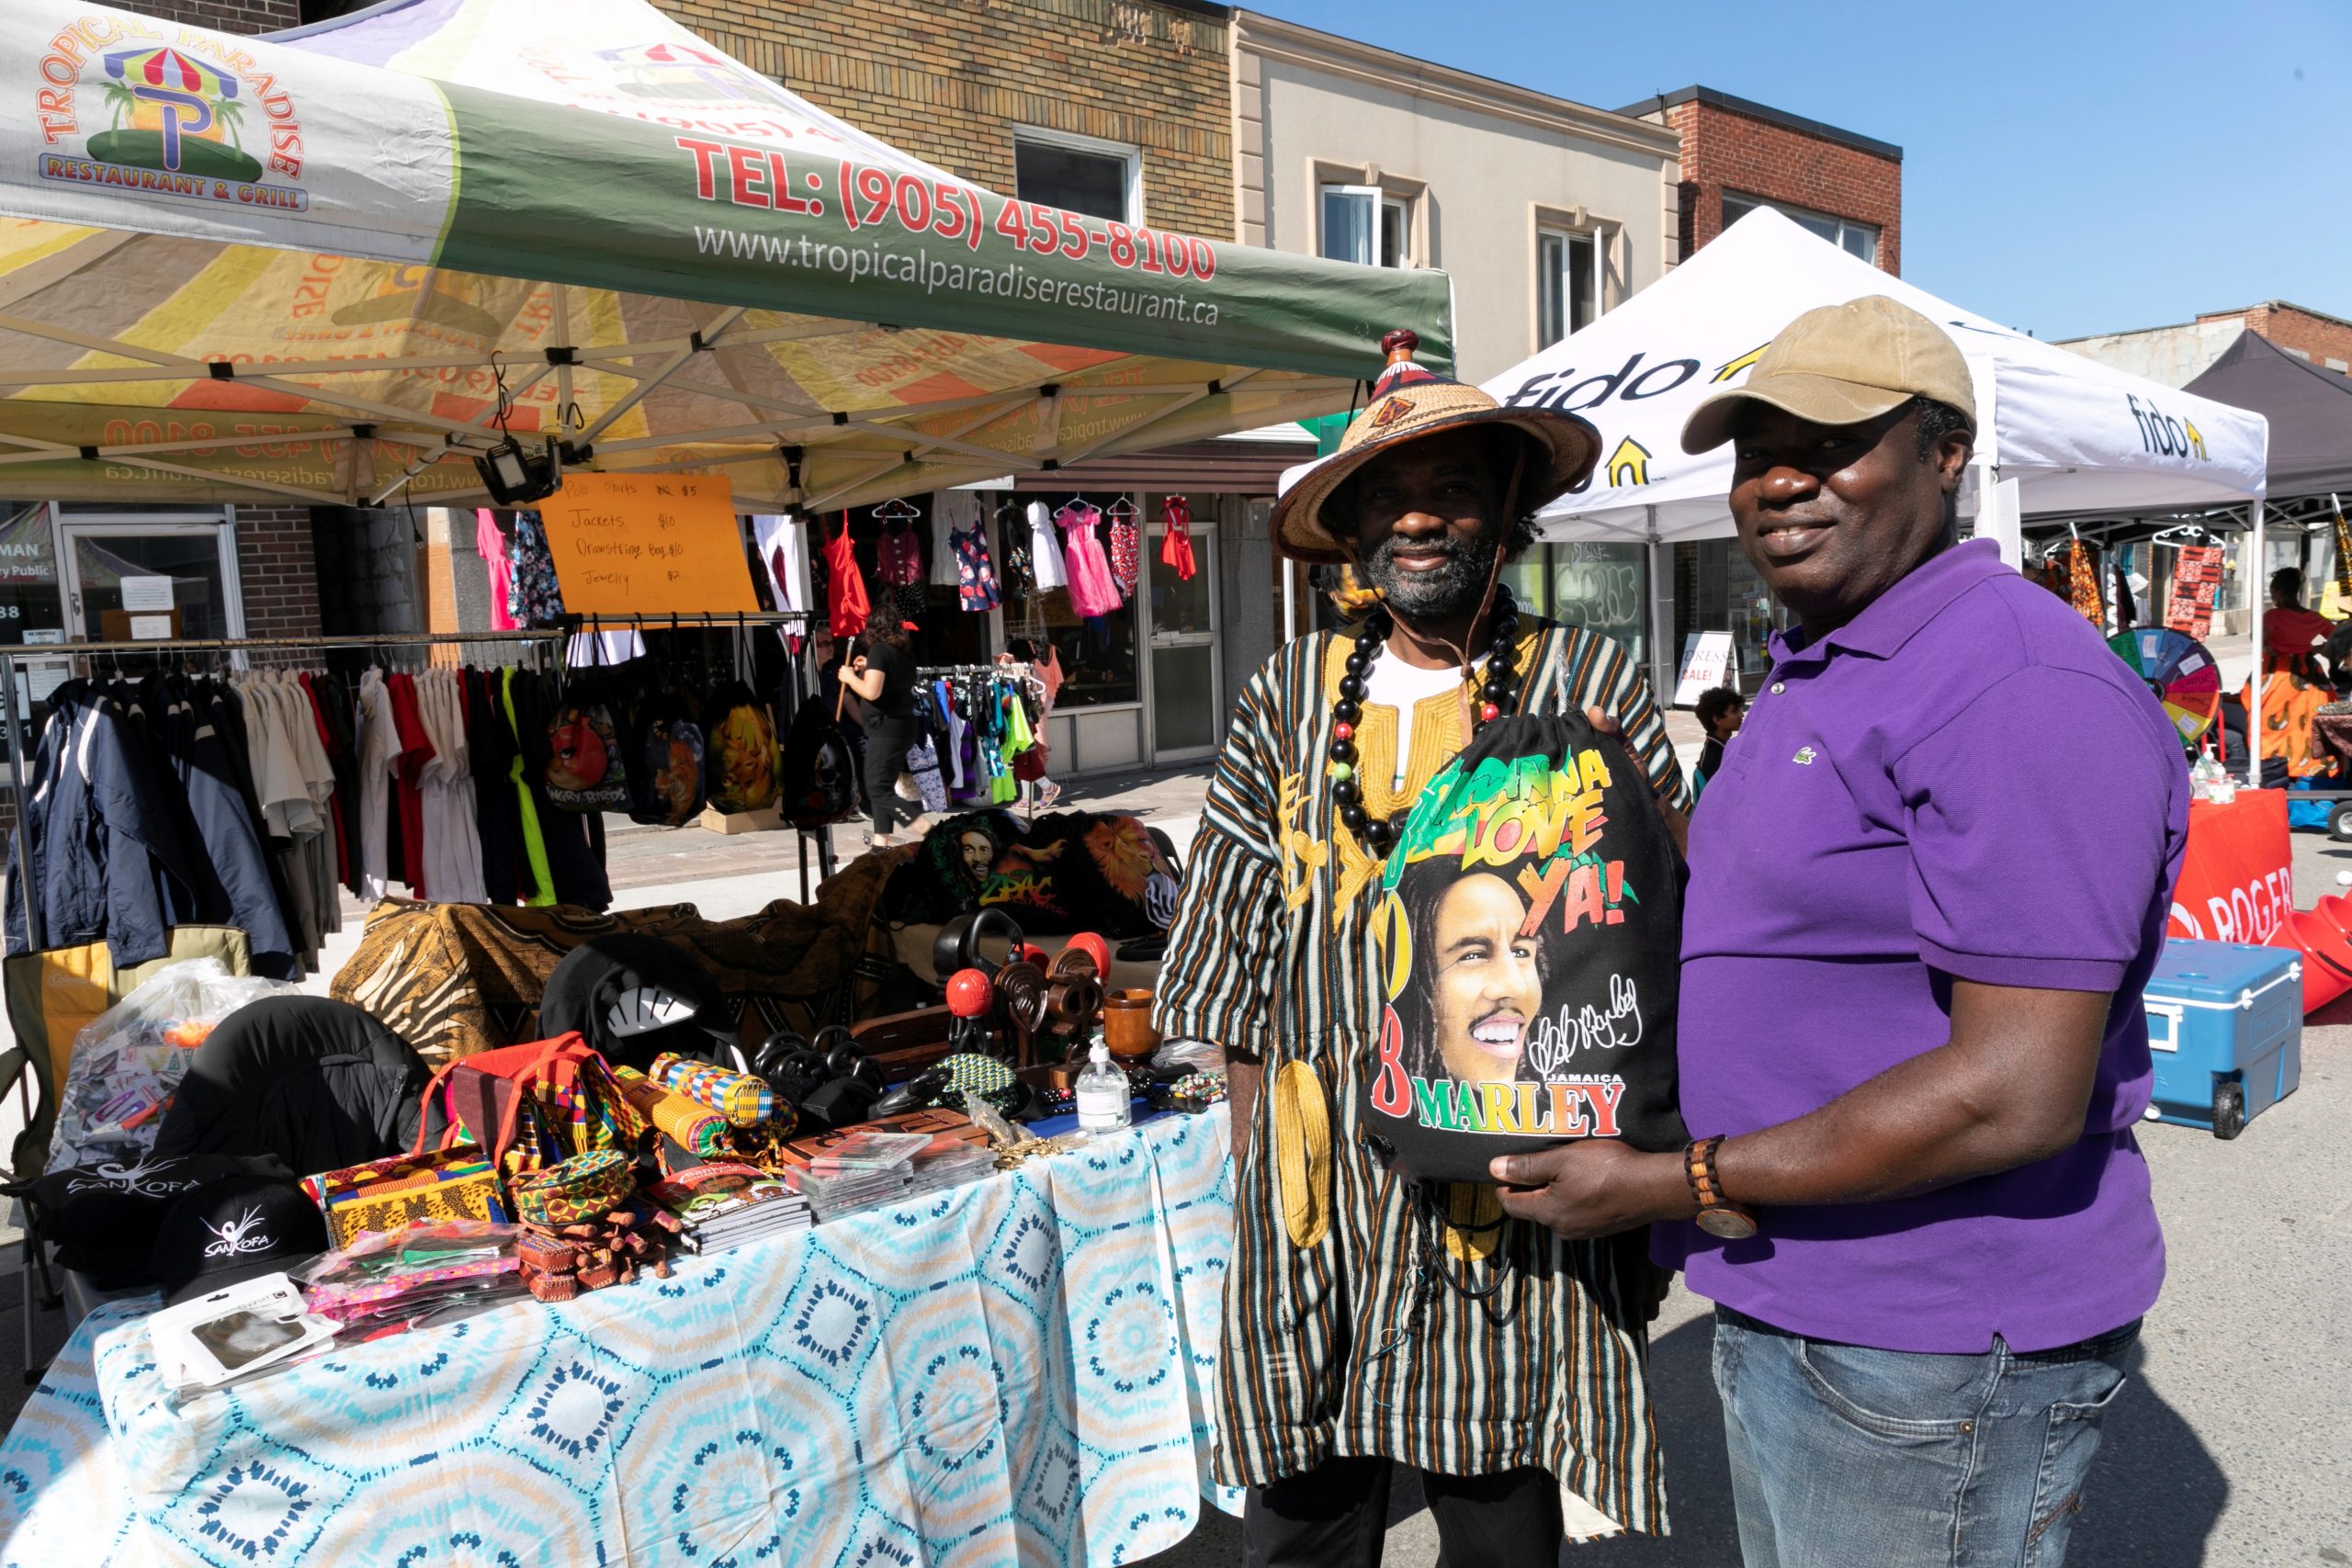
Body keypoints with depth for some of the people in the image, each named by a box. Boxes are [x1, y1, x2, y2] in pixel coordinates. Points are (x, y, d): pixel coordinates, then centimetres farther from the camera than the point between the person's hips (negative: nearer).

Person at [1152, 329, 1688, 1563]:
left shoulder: (1589, 686, -2)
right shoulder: (1290, 696, 6)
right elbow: (1238, 947, 10)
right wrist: (1254, 1148, 8)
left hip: (1510, 1193, -2)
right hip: (1315, 1184, 3)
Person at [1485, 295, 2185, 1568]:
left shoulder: (2019, 688, -21)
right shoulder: (1808, 674, 11)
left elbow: (2018, 1093, -27)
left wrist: (1673, 1187, -21)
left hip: (1926, 1363, -9)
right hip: (1781, 1308, 9)